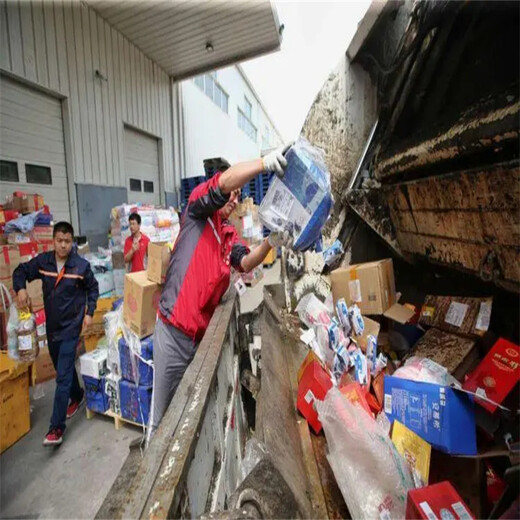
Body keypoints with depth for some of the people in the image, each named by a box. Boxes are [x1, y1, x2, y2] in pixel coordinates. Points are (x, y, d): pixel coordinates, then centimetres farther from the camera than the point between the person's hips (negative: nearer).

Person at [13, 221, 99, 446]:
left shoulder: (81, 265, -14)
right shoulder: (42, 261, -5)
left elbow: (93, 288, -1)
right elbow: (21, 271, 10)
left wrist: (89, 313, -8)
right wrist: (20, 288, -10)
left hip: (71, 326, -5)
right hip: (51, 325, 5)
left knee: (63, 376, -4)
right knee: (64, 368, 22)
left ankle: (57, 427, 5)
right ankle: (77, 396, 47)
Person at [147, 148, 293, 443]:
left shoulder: (230, 233, 16)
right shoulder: (197, 213, -1)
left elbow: (245, 263, 0)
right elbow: (222, 183, -20)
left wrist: (270, 243, -17)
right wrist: (264, 163, -30)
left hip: (204, 333, 7)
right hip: (175, 330, -6)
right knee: (164, 410, 7)